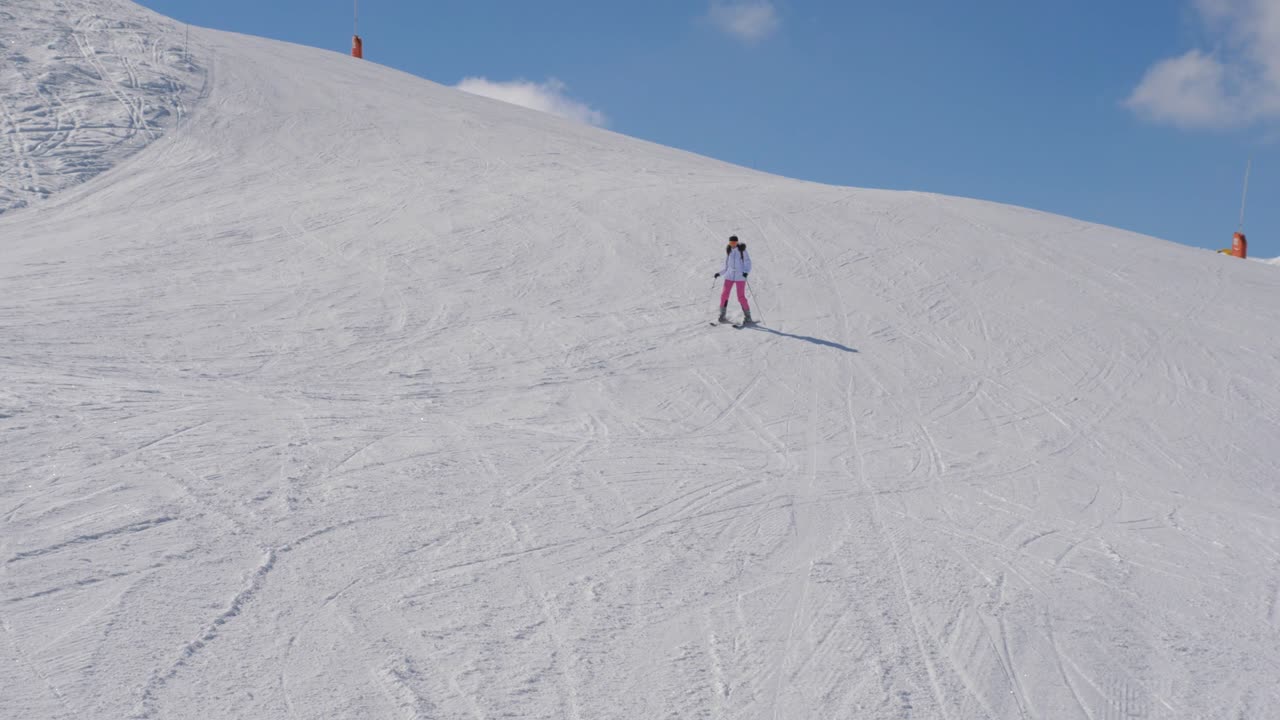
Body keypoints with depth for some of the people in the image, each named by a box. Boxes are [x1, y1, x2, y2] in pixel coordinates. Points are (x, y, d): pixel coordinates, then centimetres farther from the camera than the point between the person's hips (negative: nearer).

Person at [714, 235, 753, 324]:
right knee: (724, 295, -6)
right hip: (729, 276, 4)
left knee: (741, 297, -7)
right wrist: (719, 273, 11)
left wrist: (746, 272, -22)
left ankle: (748, 318, 2)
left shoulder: (742, 251, -3)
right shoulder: (729, 252, 10)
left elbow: (748, 263, -4)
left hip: (740, 276, -4)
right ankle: (722, 316, 5)